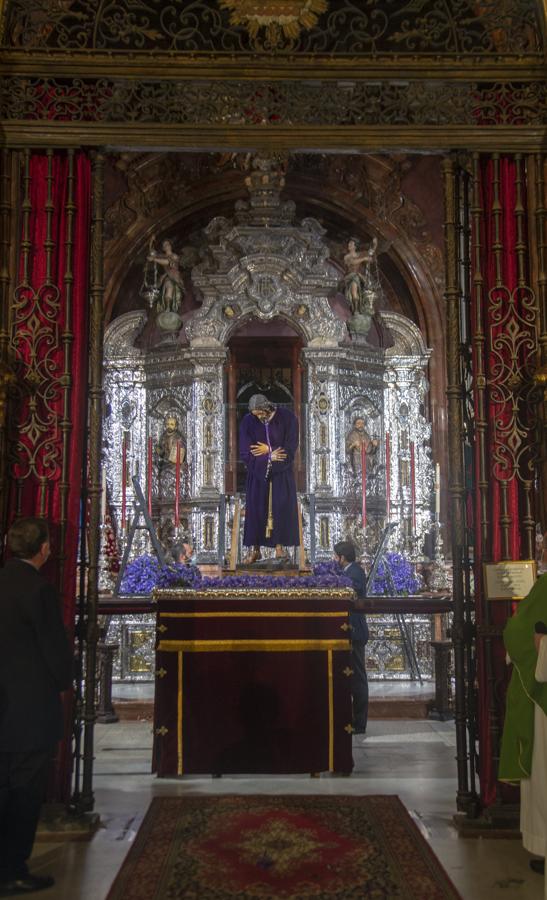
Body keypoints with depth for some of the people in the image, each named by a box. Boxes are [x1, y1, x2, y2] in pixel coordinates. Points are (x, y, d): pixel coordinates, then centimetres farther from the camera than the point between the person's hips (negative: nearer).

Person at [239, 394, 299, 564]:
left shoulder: (287, 418, -10)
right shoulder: (248, 421, -7)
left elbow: (290, 447, -11)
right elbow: (245, 451, -11)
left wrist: (267, 450, -14)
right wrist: (270, 456, -17)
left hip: (281, 473, -1)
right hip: (257, 473, 1)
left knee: (280, 507, -2)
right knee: (256, 508, 1)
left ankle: (279, 544, 7)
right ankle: (255, 549, 6)